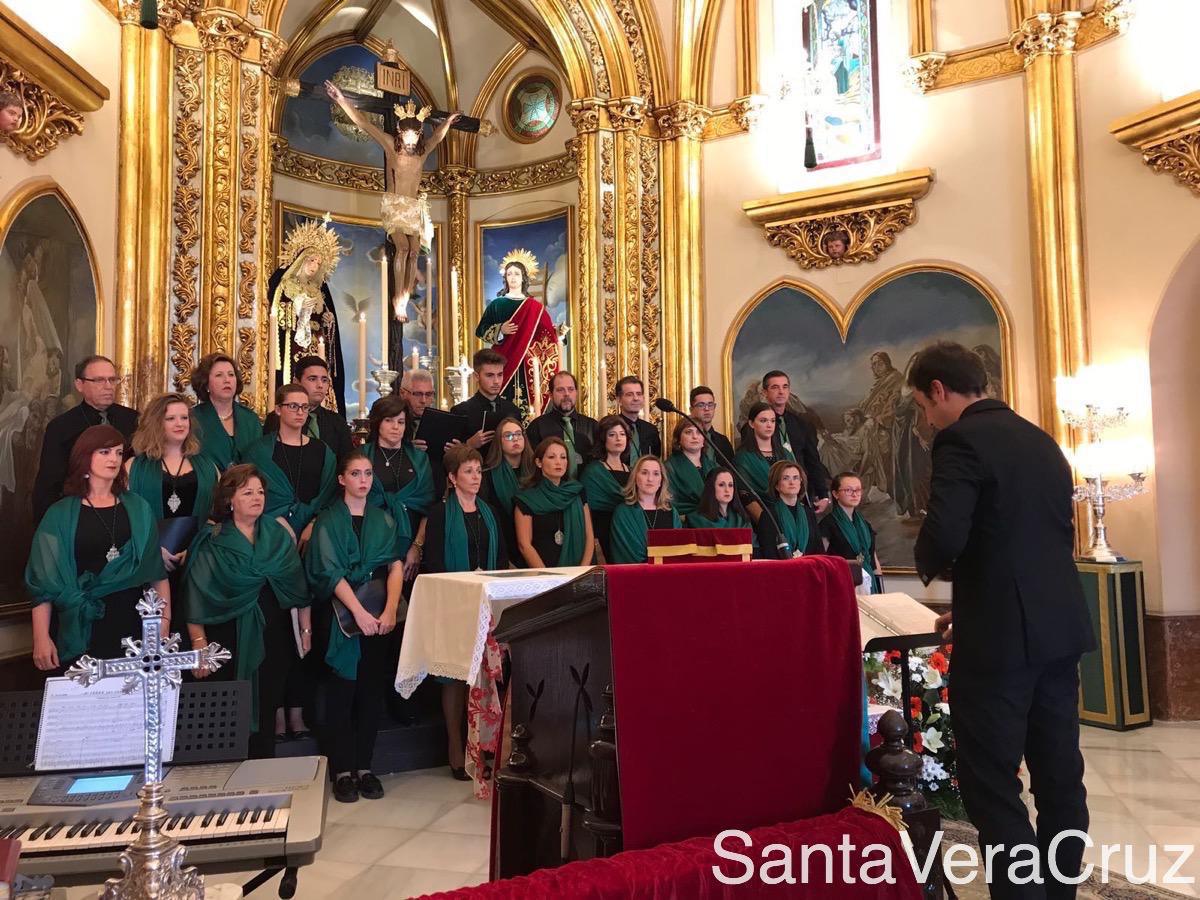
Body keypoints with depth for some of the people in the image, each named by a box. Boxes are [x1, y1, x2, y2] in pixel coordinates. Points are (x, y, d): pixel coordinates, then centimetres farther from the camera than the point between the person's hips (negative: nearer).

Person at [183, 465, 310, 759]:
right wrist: (199, 644, -14)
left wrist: (306, 629, 5)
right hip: (229, 638, -3)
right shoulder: (211, 543, -2)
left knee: (266, 710, 10)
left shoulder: (279, 535, 6)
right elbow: (196, 598, -7)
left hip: (274, 635, 3)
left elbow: (298, 584, 8)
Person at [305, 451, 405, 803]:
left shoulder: (384, 519, 10)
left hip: (381, 616, 3)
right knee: (342, 689, 0)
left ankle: (364, 766, 14)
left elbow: (396, 566, 2)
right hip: (343, 613, -3)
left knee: (372, 689, 5)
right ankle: (342, 769, 9)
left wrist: (390, 609, -13)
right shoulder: (329, 520, 1)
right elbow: (331, 571, -8)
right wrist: (359, 612, -18)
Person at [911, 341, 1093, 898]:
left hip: (1000, 637, -9)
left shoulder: (961, 439, -12)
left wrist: (928, 564, -1)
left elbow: (944, 536, -24)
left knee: (991, 783, 0)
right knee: (1059, 775, 16)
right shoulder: (1042, 441, 13)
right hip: (1060, 627, 9)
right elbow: (1059, 535, 18)